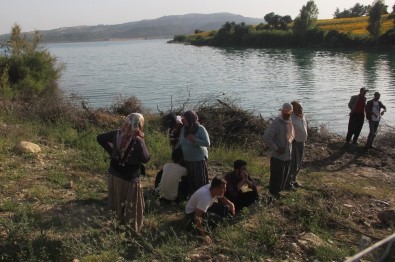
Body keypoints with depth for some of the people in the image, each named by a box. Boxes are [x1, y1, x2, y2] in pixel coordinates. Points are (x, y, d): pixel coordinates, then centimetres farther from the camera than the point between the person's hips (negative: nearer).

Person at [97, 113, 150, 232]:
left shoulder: (117, 134, -7)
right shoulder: (138, 141, -26)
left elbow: (100, 138, 6)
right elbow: (145, 158, -14)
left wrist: (111, 151, 8)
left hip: (114, 174, 6)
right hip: (129, 178, -6)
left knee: (118, 202, 25)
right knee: (132, 207, 11)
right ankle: (133, 230, 24)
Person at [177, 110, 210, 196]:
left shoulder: (200, 129, -12)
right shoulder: (183, 129, 4)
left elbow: (207, 143, -19)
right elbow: (180, 143, 13)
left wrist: (194, 139, -23)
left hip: (199, 160, -5)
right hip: (186, 160, 5)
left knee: (200, 182, 3)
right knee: (189, 182, 14)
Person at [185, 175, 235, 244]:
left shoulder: (213, 189, -19)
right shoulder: (205, 198, -42)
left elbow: (221, 198, 4)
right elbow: (197, 217, -43)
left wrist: (231, 204, -15)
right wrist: (204, 235, -42)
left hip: (205, 206, 7)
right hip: (192, 211, -7)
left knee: (225, 208, -7)